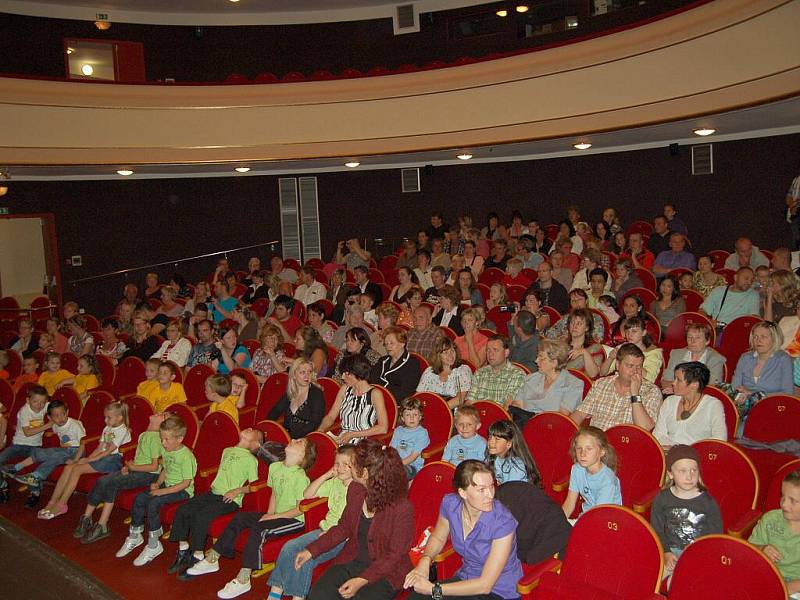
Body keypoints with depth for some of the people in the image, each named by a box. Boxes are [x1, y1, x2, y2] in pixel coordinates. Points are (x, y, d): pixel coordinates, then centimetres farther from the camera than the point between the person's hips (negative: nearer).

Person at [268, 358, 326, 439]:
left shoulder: (317, 394, -4)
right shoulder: (289, 393, 13)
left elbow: (315, 424, -13)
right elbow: (275, 412, 18)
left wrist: (291, 435, -21)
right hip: (286, 435, 6)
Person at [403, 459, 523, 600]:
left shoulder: (503, 523, -26)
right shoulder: (450, 504, -11)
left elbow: (485, 585, -23)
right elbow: (438, 537, 12)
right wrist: (425, 561, -10)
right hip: (466, 578, 5)